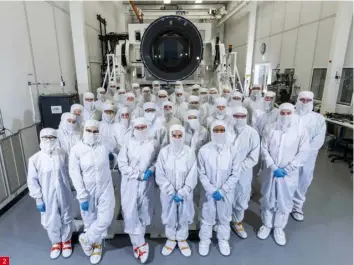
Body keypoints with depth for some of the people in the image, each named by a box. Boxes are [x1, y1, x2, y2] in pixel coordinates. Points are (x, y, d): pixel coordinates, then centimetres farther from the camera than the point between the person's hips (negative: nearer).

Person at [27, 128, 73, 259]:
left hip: (64, 195, 1)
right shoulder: (34, 159, -15)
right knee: (51, 222, 16)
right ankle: (56, 242, 44)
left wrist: (71, 189, 8)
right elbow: (32, 181, -7)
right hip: (48, 197, -1)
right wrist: (38, 198, -6)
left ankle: (66, 241, 44)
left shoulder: (62, 154, -12)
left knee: (66, 219, 18)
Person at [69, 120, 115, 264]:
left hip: (105, 189, 1)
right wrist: (82, 196, -13)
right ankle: (97, 244, 40)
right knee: (90, 220, 13)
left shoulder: (104, 146, -6)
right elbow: (75, 174, -10)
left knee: (105, 219, -1)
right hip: (88, 191, -1)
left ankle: (85, 239, 28)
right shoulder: (76, 149, -11)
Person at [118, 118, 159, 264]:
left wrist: (150, 171, -12)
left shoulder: (153, 143, 0)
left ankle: (137, 244, 29)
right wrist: (139, 174, -14)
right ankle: (141, 244, 8)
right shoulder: (128, 143, -3)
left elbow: (156, 160, 7)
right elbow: (122, 164, -6)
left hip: (147, 184, 1)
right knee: (130, 213, -6)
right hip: (130, 183, -1)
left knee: (144, 212, 10)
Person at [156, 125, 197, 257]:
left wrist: (182, 193, -14)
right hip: (168, 192, 0)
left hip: (185, 193, 0)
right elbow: (160, 175, -8)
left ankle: (182, 239, 39)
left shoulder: (190, 152, -10)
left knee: (183, 217, 15)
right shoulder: (164, 152, -10)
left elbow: (192, 176, -9)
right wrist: (172, 192, -14)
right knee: (169, 217, 15)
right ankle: (171, 239, 39)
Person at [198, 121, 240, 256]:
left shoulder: (232, 150, -11)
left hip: (226, 192, 1)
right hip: (209, 192, -1)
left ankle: (223, 240, 43)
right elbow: (201, 174, -7)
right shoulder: (204, 150, -13)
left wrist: (222, 190, -13)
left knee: (224, 218, 18)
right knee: (207, 218, 15)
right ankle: (204, 240, 39)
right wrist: (212, 190, -14)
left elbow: (235, 174, -6)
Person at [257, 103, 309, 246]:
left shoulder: (300, 131, -6)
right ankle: (267, 225, 35)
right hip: (270, 171, 1)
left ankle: (279, 228, 33)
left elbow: (302, 153, -7)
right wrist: (273, 167, -14)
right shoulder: (271, 129, -4)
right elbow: (264, 149, -4)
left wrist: (286, 169, -14)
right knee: (267, 199, 14)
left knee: (284, 201, 11)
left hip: (289, 173, -1)